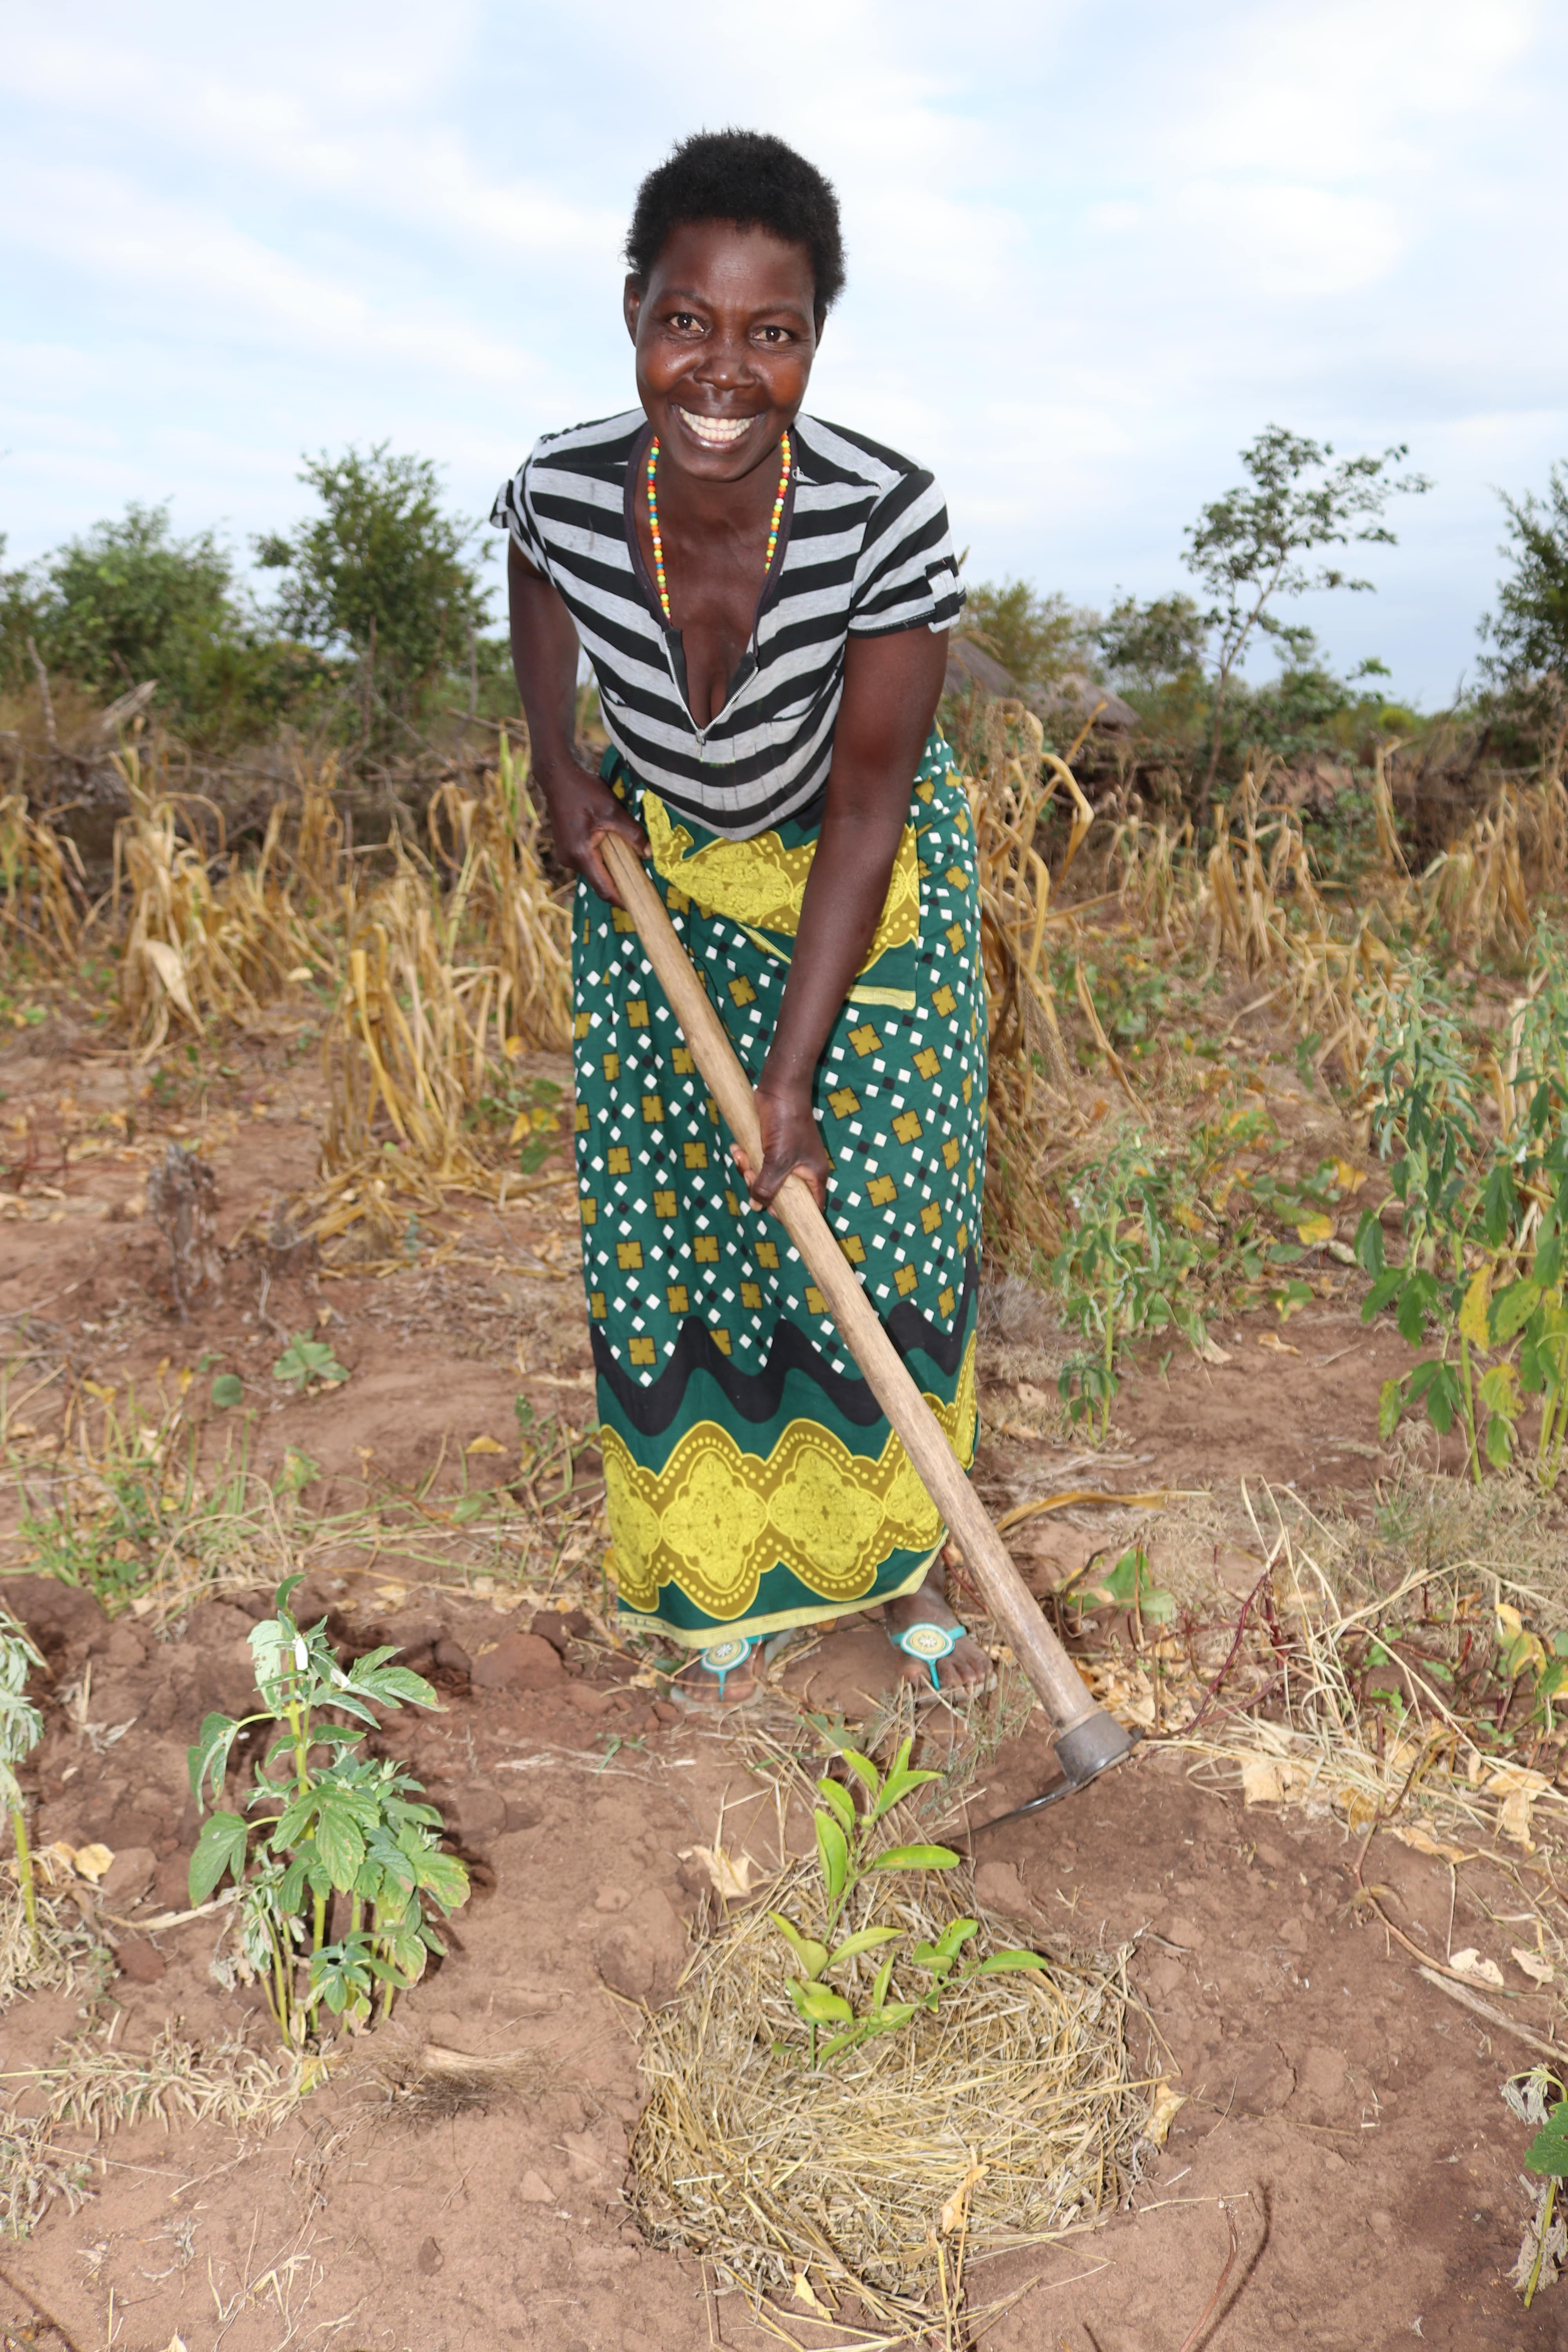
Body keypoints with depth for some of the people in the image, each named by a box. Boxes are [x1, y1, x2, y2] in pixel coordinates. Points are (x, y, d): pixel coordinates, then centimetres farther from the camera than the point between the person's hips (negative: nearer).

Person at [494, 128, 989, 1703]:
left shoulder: (886, 517, -32)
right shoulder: (564, 493, -24)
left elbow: (866, 805, -25)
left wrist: (795, 1069, -25)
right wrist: (562, 774, 1)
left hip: (862, 880, -2)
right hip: (662, 878, 2)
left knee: (878, 1220, 1)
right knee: (666, 1229, 5)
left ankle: (899, 1554, 25)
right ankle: (722, 1573, 27)